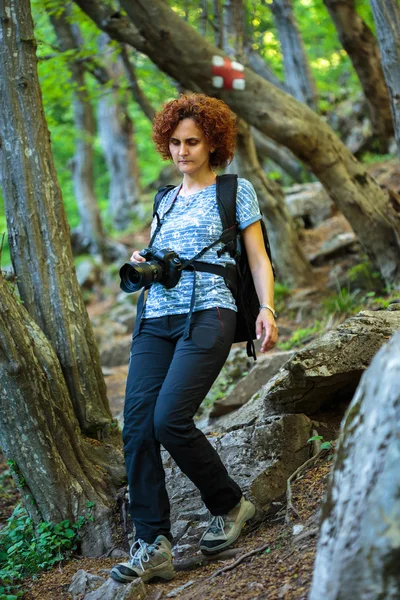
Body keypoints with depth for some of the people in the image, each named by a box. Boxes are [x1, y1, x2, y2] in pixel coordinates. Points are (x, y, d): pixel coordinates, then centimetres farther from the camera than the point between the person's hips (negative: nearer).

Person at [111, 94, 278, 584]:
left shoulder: (235, 190, 10)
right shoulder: (166, 202, 24)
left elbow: (258, 259, 5)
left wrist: (266, 309, -10)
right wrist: (142, 265, 6)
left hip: (208, 313, -6)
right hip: (156, 319, 6)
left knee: (169, 419, -21)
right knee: (136, 424, -11)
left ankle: (229, 504, 4)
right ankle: (152, 544, -9)